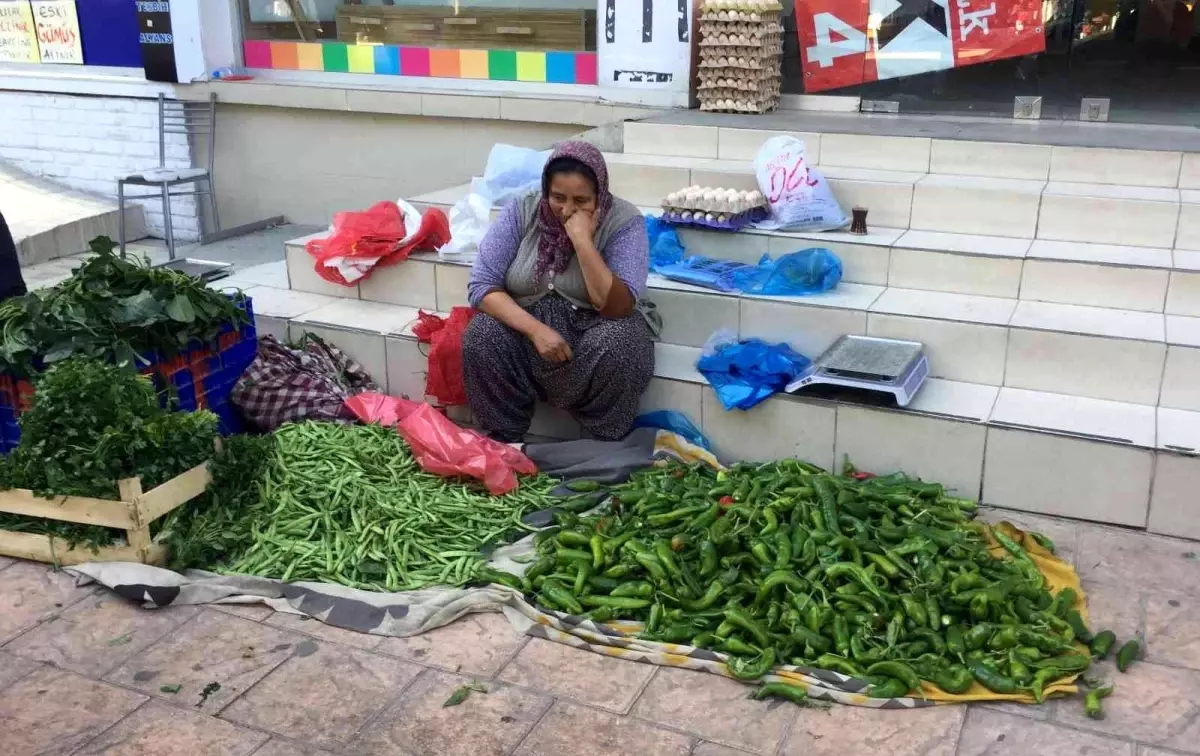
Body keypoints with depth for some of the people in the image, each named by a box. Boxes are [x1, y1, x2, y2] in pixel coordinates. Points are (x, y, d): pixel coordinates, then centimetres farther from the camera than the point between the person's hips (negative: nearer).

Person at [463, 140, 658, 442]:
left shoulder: (624, 221, -14)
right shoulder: (520, 211, -7)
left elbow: (617, 307, -24)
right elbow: (482, 285, -13)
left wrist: (582, 240, -32)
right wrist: (536, 329, -27)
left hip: (597, 330, -2)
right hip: (528, 326, 2)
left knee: (616, 344, -34)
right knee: (481, 336, -26)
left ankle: (608, 449, -10)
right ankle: (503, 440, -7)